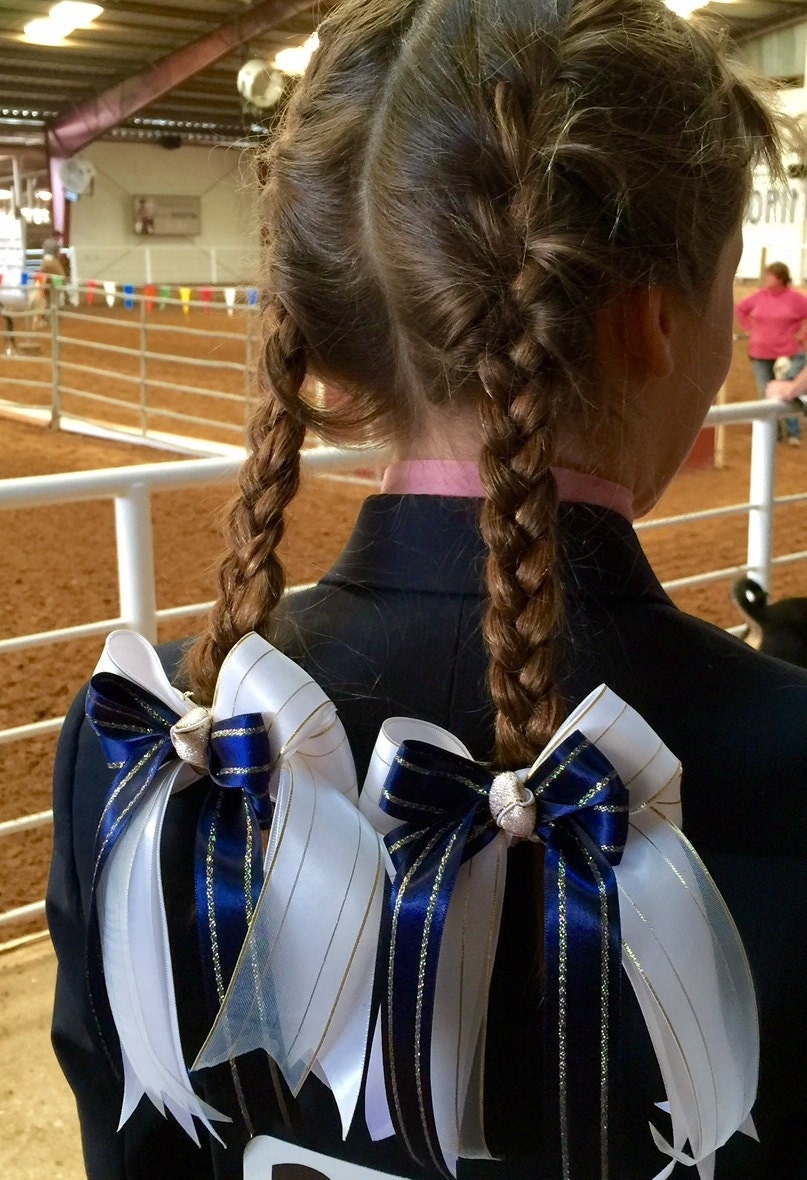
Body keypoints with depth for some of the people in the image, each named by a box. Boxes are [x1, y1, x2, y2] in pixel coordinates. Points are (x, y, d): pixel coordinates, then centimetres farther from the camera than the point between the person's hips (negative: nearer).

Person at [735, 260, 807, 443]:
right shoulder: (758, 297, 2)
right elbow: (740, 309, 17)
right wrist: (749, 329, 9)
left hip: (789, 355, -4)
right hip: (760, 355, 4)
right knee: (766, 395, 10)